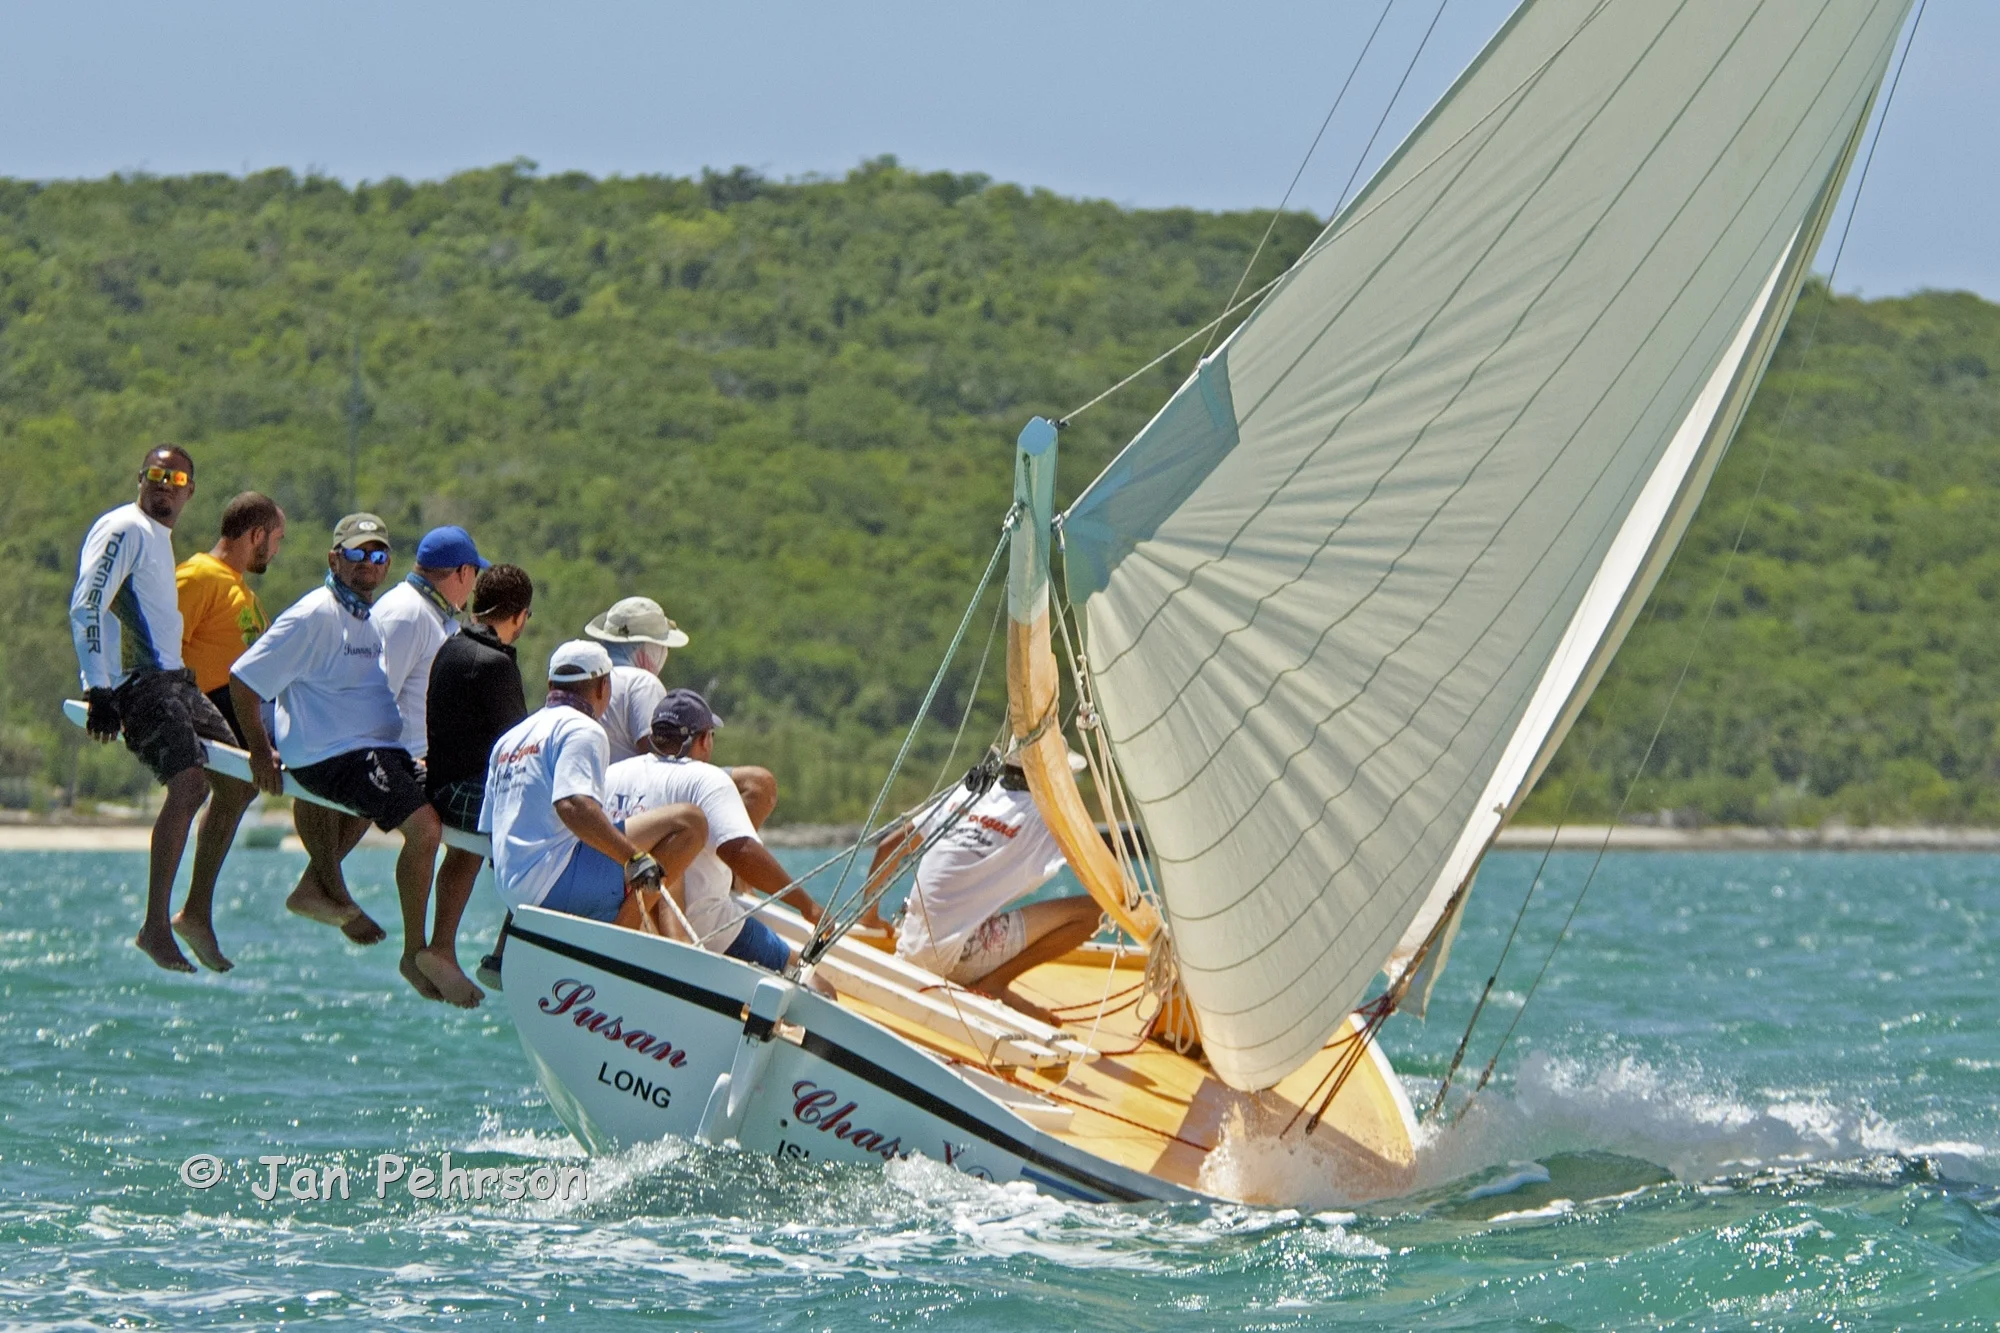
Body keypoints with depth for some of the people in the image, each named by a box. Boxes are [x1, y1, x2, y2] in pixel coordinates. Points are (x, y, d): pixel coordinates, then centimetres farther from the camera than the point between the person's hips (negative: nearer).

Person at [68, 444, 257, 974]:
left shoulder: (160, 537, 22)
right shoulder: (123, 530, -7)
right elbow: (86, 608, -16)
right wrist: (99, 693, -22)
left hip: (173, 678, 10)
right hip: (136, 682, -10)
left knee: (237, 781, 7)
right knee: (189, 781, -23)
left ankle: (197, 914, 11)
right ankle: (156, 927, -23)